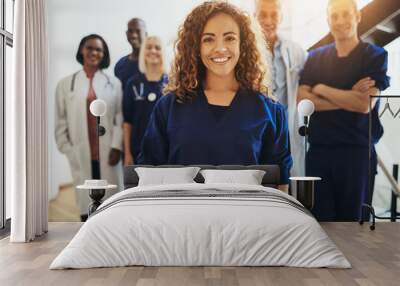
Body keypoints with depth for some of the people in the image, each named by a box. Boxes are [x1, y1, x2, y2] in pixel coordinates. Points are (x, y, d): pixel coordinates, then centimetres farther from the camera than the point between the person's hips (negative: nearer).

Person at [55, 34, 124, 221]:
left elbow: (120, 117, 0)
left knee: (110, 197, 5)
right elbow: (61, 121, 6)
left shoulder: (114, 83, 6)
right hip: (81, 154, 0)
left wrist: (117, 146, -8)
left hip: (108, 152, 0)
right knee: (85, 199, 3)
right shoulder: (66, 84, 6)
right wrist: (67, 149, 0)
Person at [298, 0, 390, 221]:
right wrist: (348, 99, -11)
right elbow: (302, 100, -4)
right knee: (320, 217, 7)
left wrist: (321, 89, -5)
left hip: (357, 151, -2)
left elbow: (365, 104, -13)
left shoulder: (375, 56, 1)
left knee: (352, 217, 7)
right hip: (318, 151, 3)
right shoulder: (315, 58, 9)